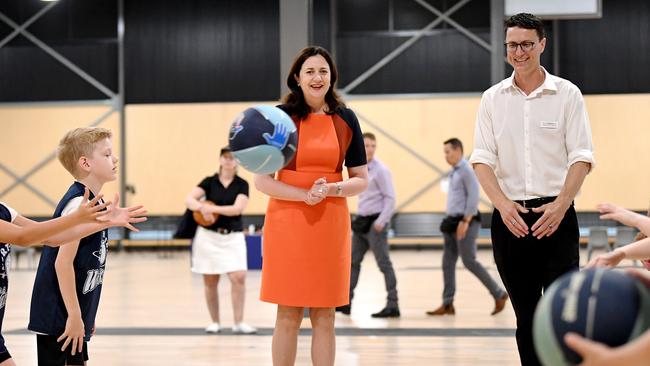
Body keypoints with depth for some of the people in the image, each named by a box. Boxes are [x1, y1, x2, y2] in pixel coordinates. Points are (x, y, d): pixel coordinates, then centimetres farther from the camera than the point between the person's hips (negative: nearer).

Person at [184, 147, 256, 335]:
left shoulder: (242, 185, 0)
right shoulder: (210, 182, 2)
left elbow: (237, 208, -14)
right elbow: (189, 200, -8)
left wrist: (211, 208, -20)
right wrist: (202, 208, -28)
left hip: (233, 237, -1)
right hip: (208, 236, 1)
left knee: (239, 277, -14)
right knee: (210, 281, 5)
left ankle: (239, 323, -7)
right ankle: (215, 322, 17)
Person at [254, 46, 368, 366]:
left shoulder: (345, 120, 5)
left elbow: (361, 180, 8)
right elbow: (262, 180, -5)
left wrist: (331, 189, -12)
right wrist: (305, 195, -18)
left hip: (331, 224, 2)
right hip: (287, 221, -2)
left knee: (324, 317, 5)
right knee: (288, 315, 1)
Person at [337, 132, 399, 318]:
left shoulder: (380, 170, -11)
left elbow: (390, 198, -15)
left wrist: (381, 222, -20)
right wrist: (357, 218, 16)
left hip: (375, 222, -8)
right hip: (362, 221, 8)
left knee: (384, 263, -6)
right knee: (353, 261, 12)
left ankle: (392, 305, -3)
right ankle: (346, 302, 20)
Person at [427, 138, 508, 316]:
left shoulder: (467, 171, -12)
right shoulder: (454, 172, 15)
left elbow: (473, 198, -18)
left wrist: (465, 222, -22)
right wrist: (450, 221, 17)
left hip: (465, 223, -9)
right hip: (453, 222, 9)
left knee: (469, 262, -8)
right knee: (447, 263, 5)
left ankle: (499, 294, 3)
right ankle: (447, 304, 6)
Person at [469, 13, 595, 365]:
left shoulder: (567, 94, 2)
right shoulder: (492, 98, 8)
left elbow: (581, 157, -2)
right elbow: (482, 158, 3)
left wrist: (561, 205, -15)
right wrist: (503, 203, -13)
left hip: (555, 215, -2)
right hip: (510, 217, 2)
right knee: (525, 315, 7)